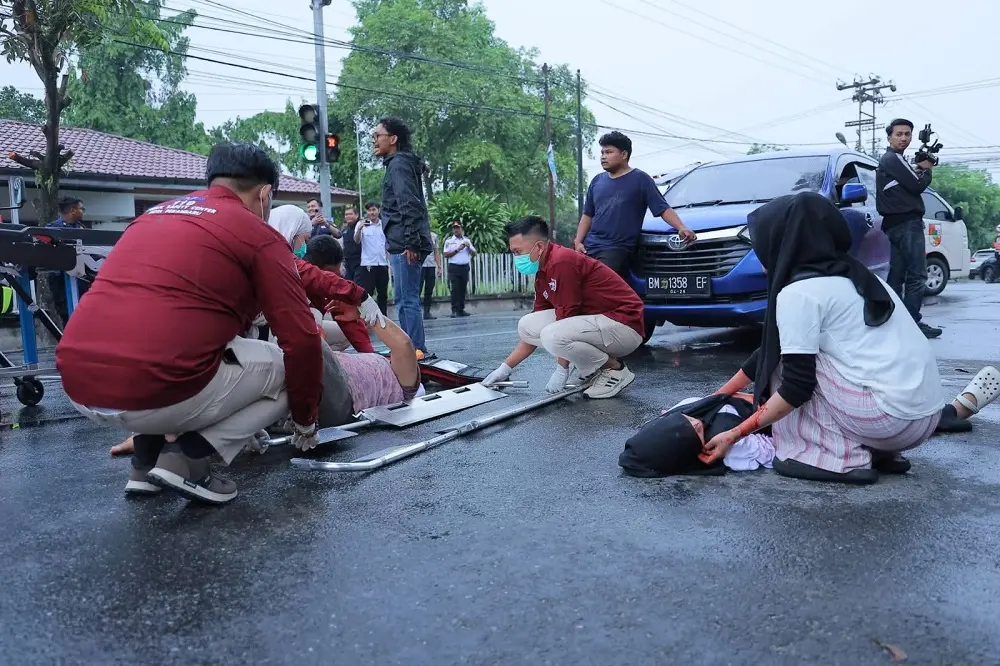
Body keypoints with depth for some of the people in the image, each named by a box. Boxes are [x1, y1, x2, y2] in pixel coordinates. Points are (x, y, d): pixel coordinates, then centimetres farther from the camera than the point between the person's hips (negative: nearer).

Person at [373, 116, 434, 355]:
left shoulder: (398, 164, -8)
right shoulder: (402, 164, 22)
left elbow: (409, 205, -19)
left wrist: (411, 242, -23)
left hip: (404, 245, -10)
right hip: (405, 243, 10)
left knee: (407, 300, -8)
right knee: (407, 300, 13)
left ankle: (416, 351, -6)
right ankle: (415, 351, 18)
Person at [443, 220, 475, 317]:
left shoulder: (467, 240, 15)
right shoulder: (449, 240, 5)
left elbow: (474, 254, 13)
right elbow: (446, 255, -4)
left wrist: (469, 247, -6)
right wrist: (457, 250, -11)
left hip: (465, 267, 3)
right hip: (454, 267, -3)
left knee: (463, 289, 4)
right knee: (454, 289, -8)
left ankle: (461, 310, 8)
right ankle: (454, 310, -8)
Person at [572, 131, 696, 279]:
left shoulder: (640, 179, 1)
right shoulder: (597, 181, 17)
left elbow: (663, 208, -3)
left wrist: (681, 228, -19)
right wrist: (578, 241, 7)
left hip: (617, 249, -6)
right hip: (590, 246, 6)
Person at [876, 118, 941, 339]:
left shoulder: (887, 160, 22)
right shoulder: (895, 159, -9)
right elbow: (917, 185, -13)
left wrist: (919, 169, 8)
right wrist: (926, 169, 5)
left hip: (893, 223, 10)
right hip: (907, 222, -10)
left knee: (896, 275, 7)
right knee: (917, 275, -12)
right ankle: (912, 322, -14)